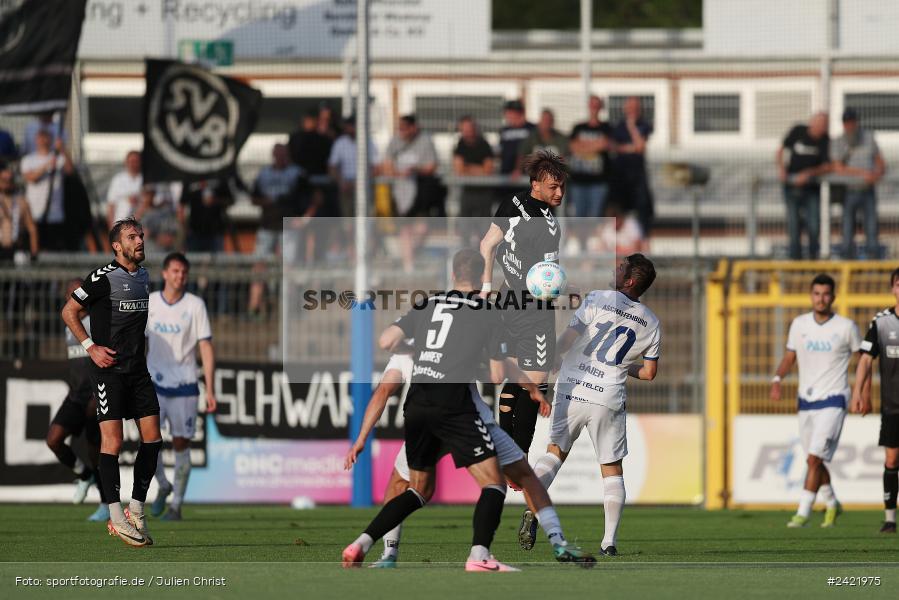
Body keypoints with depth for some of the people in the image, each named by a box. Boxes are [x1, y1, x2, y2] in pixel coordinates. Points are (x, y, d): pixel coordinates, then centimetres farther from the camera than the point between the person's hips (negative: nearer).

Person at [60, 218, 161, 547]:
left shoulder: (143, 276, 13)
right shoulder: (104, 277, -11)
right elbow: (69, 311, -6)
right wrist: (91, 347, -11)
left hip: (138, 369, 7)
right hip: (109, 369, -7)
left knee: (152, 438, 2)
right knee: (112, 439, -10)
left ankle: (136, 512, 12)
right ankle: (116, 518, -8)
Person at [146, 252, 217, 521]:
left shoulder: (195, 305, -3)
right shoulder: (149, 303, 3)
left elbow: (206, 348, -3)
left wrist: (210, 390, -8)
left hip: (184, 385, -1)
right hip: (154, 384, 1)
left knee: (181, 444, 1)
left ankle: (176, 505, 12)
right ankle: (163, 486, 15)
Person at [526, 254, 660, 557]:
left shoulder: (598, 299, -7)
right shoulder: (651, 324, 4)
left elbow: (565, 341, -8)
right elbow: (649, 373, 10)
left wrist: (554, 364, 7)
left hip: (572, 391, -1)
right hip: (609, 399, 1)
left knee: (555, 451, 17)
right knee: (612, 469, 12)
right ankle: (610, 540, 4)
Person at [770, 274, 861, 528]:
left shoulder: (846, 327, -5)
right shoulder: (799, 324, 4)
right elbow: (789, 357, 14)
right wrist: (777, 379, -4)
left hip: (833, 400, -5)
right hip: (806, 400, 5)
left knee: (814, 458, -17)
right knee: (815, 460, 13)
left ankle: (803, 512, -16)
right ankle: (832, 505, 35)